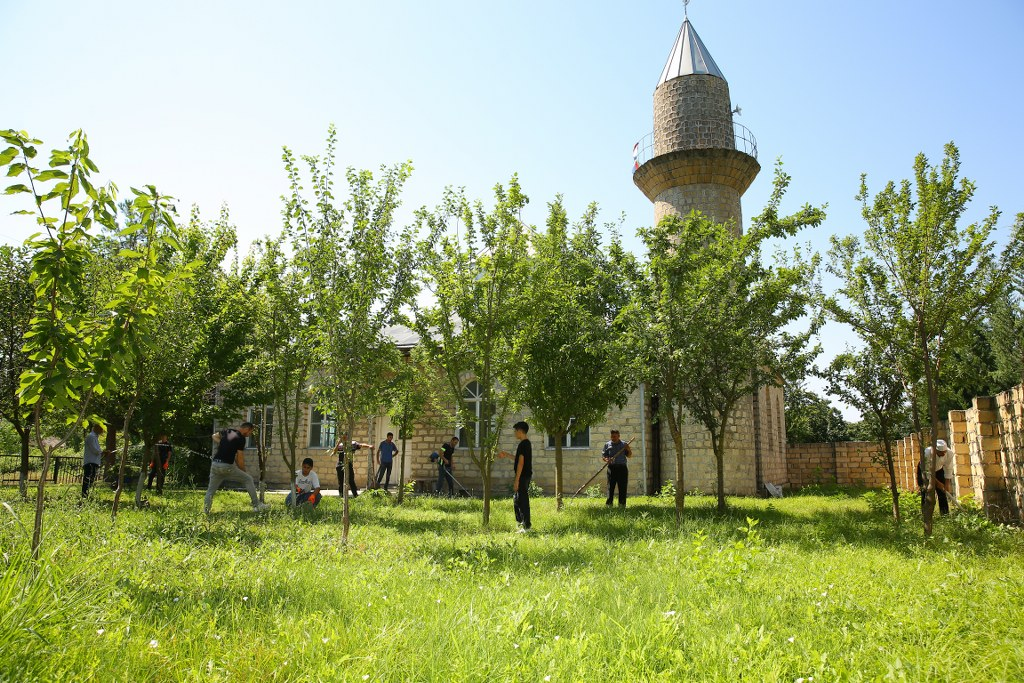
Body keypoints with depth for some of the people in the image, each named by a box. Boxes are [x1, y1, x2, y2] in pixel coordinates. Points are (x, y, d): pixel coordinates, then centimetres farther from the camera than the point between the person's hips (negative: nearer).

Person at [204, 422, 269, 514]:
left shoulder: (227, 432, 13)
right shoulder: (241, 439, -7)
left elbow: (214, 436, 33)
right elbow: (240, 459, -7)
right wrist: (244, 471, 6)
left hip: (215, 464, 6)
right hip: (227, 467, -6)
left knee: (211, 490, 17)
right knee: (248, 479, 7)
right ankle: (257, 506, 7)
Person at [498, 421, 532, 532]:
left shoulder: (523, 444, -17)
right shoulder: (527, 443, 13)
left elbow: (521, 463, -20)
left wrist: (516, 480, -19)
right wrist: (507, 455, 28)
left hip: (523, 476, -10)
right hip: (525, 476, 10)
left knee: (522, 499, -4)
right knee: (516, 499, 19)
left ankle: (526, 526, 1)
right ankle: (521, 522, 27)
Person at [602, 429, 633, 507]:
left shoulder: (624, 444, 10)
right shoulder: (607, 444, 11)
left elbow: (629, 456, 12)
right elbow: (603, 456, 9)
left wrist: (629, 450, -9)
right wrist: (606, 459, -13)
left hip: (622, 467, 0)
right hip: (612, 467, 0)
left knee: (622, 487, 1)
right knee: (610, 486, -4)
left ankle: (622, 504, 8)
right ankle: (609, 504, -2)